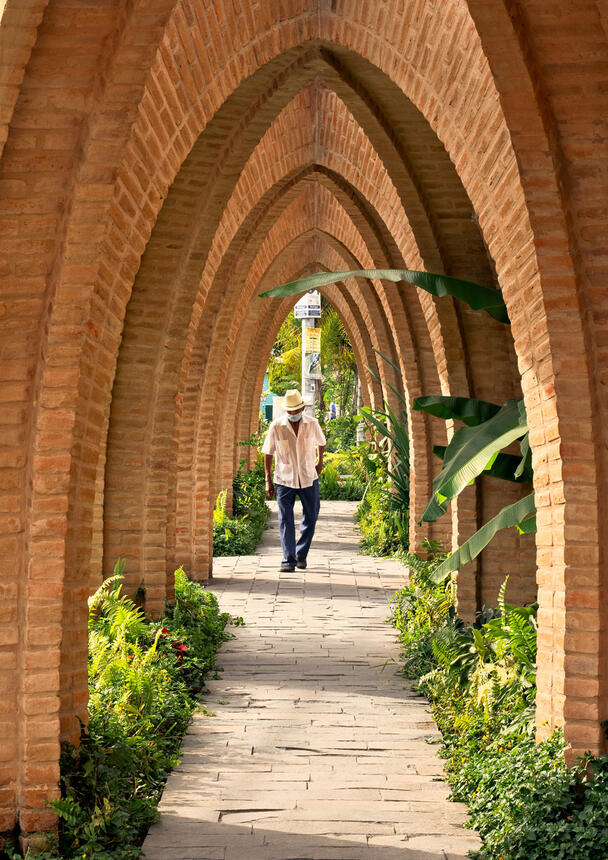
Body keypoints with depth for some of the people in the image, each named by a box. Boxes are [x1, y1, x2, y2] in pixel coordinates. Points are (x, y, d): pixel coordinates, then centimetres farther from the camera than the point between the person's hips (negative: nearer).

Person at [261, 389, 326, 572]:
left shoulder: (312, 423, -4)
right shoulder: (276, 426, -9)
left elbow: (321, 442, 18)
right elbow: (268, 453, 0)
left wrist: (320, 461, 28)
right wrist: (268, 481, -2)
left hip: (308, 478, 2)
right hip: (284, 479, -2)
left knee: (310, 518, 8)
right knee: (286, 521, -4)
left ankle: (301, 555, 24)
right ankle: (289, 560, -1)